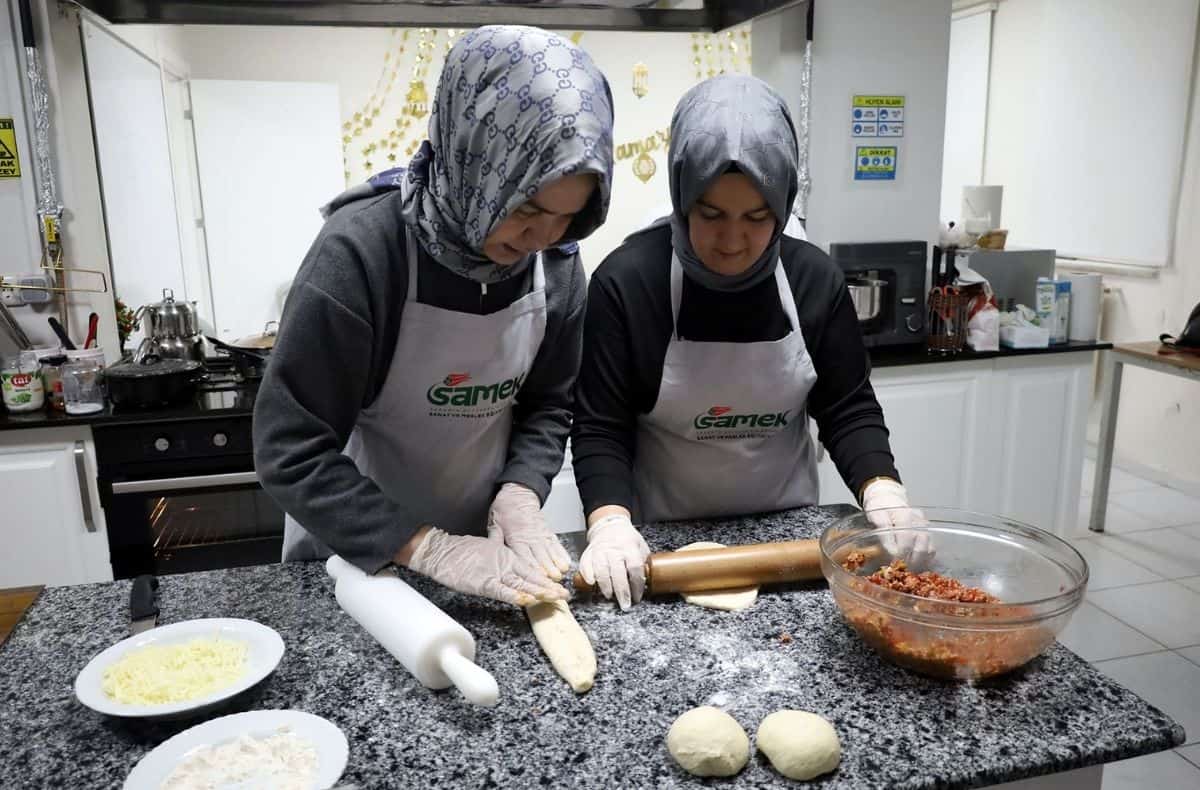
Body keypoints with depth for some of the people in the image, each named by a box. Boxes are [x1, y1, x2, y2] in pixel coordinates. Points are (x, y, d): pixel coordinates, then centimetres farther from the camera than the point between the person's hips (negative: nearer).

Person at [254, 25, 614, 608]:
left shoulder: (557, 264, -12)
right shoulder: (362, 250, -27)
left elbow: (548, 405, -1)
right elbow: (290, 449, -26)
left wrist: (520, 493, -20)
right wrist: (431, 548, -31)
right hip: (354, 552, -3)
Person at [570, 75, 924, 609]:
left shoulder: (814, 279, -9)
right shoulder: (626, 281, -18)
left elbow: (848, 408, -1)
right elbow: (601, 427, -15)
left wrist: (883, 492, -17)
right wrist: (611, 522, -30)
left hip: (787, 533, 3)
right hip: (664, 542, -2)